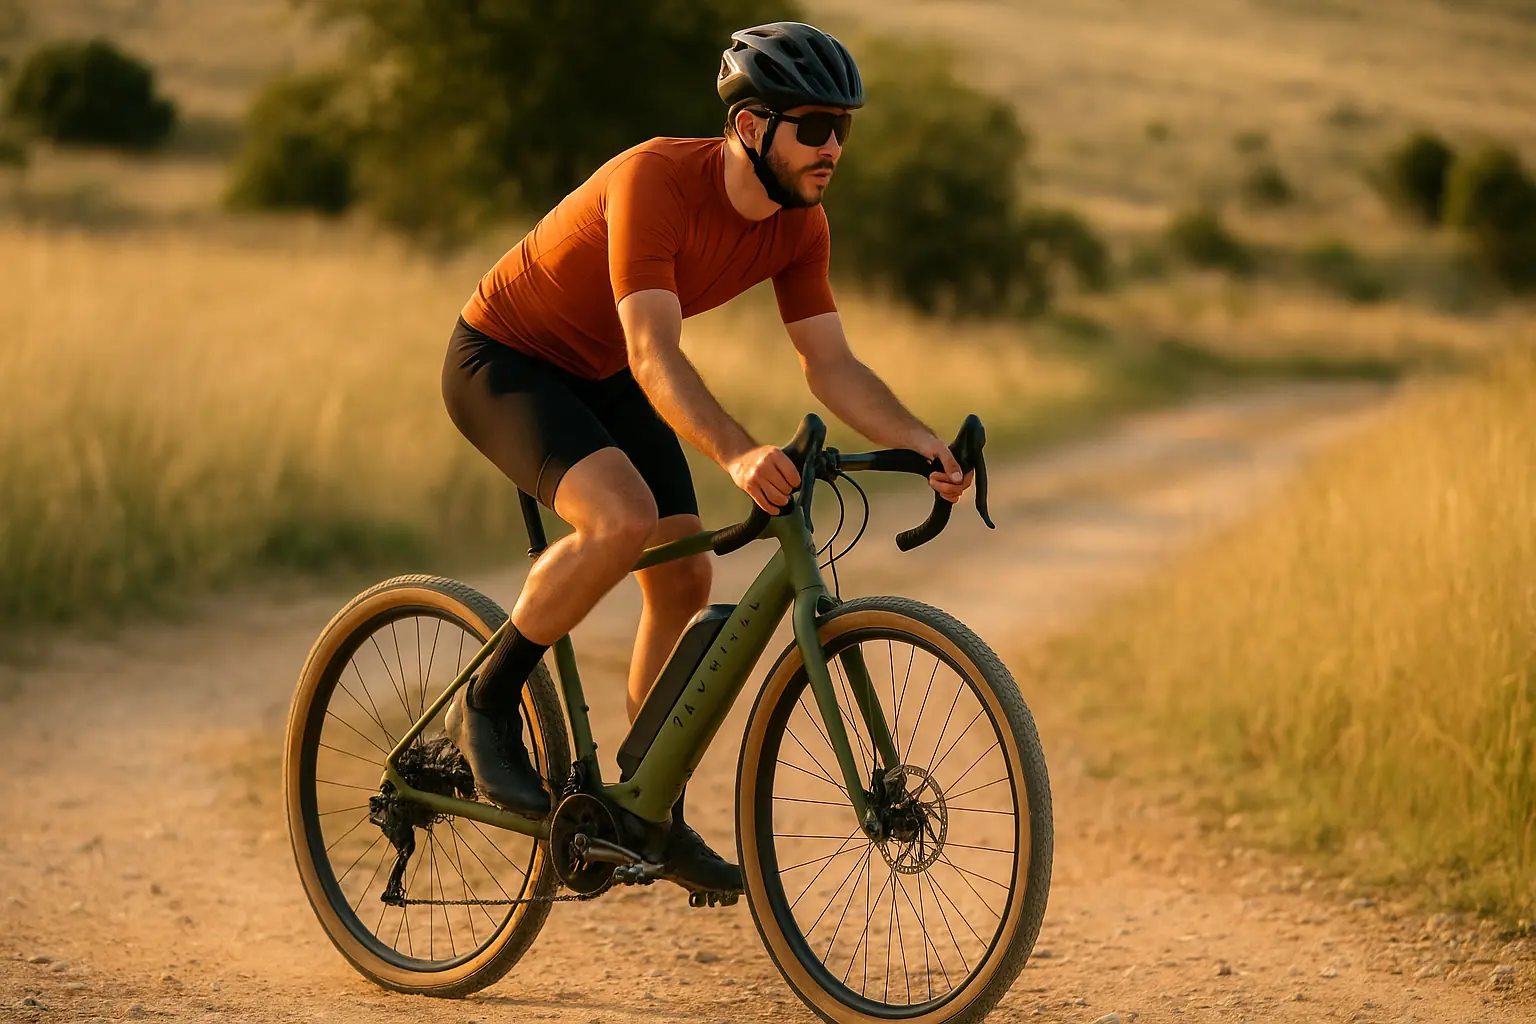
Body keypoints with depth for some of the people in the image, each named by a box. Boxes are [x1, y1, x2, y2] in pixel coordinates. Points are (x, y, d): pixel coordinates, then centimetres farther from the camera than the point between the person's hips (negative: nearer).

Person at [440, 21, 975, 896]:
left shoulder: (799, 223, -10)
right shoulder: (655, 180, -33)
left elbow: (833, 366, -8)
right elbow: (654, 355, -40)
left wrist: (922, 442, -25)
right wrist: (735, 453, -55)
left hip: (602, 379, 8)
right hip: (504, 361, -8)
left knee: (686, 577, -2)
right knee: (622, 518, -32)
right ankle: (488, 705, -12)